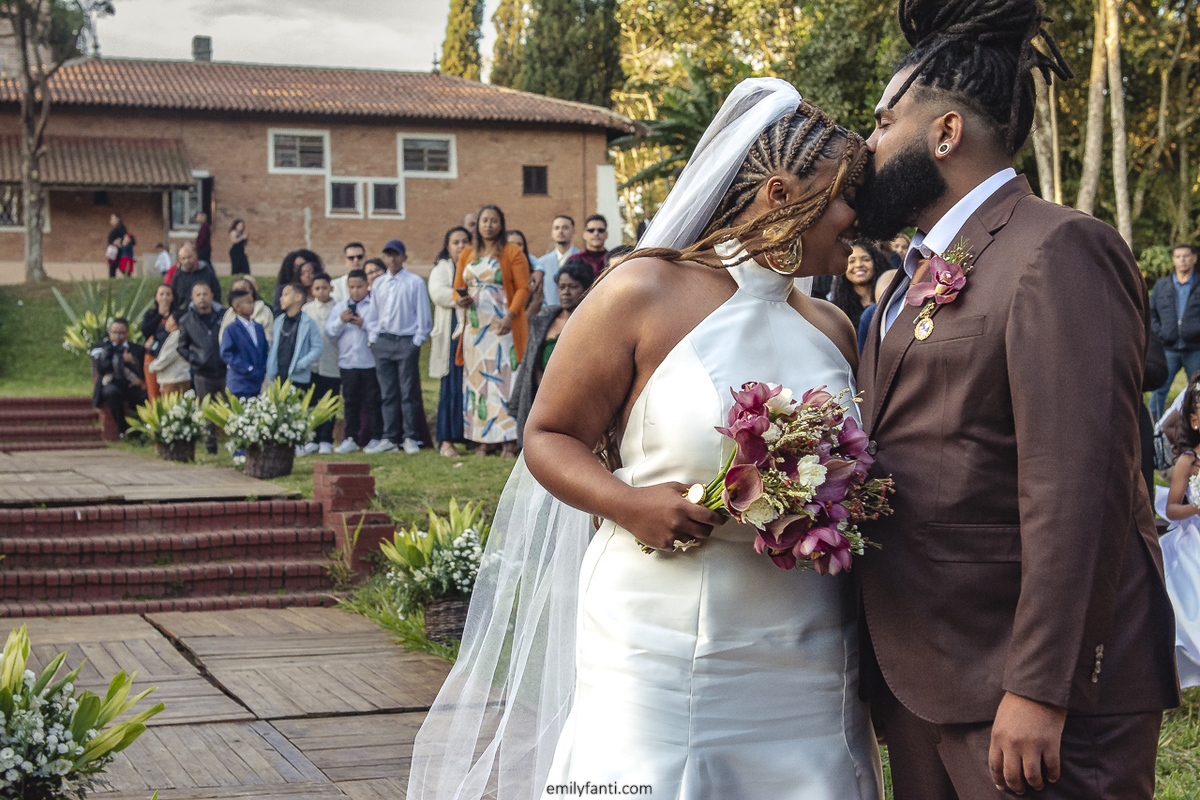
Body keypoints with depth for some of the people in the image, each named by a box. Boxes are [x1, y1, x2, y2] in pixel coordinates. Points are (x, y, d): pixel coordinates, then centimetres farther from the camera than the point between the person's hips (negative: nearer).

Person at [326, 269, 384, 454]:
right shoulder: (340, 307, 16)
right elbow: (329, 334, 9)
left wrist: (364, 324, -15)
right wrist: (341, 321, -6)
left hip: (370, 361, -4)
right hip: (348, 361, 4)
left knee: (373, 401, 1)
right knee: (351, 402, 7)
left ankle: (376, 438, 7)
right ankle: (350, 439, 10)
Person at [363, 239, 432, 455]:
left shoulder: (415, 283, 0)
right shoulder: (379, 284, 13)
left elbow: (423, 315, 0)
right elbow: (373, 315, 18)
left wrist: (418, 340, -6)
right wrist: (373, 339, 9)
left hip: (407, 341, -4)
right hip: (383, 341, 4)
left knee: (409, 392, -3)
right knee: (388, 393, 5)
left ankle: (410, 438, 3)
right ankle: (389, 439, 8)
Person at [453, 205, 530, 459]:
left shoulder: (512, 252, 3)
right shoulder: (468, 254, 15)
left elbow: (523, 287, -3)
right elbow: (457, 287, 18)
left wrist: (510, 316, -16)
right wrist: (460, 300, -6)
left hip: (502, 327, -4)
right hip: (475, 327, 4)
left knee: (504, 378, -9)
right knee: (477, 379, 0)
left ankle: (509, 440, -9)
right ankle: (482, 440, 1)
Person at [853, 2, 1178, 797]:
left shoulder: (1059, 251, -14)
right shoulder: (921, 271, 15)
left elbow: (1076, 490, -21)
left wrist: (1040, 691, -23)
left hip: (1028, 684, -8)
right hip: (919, 676, 9)